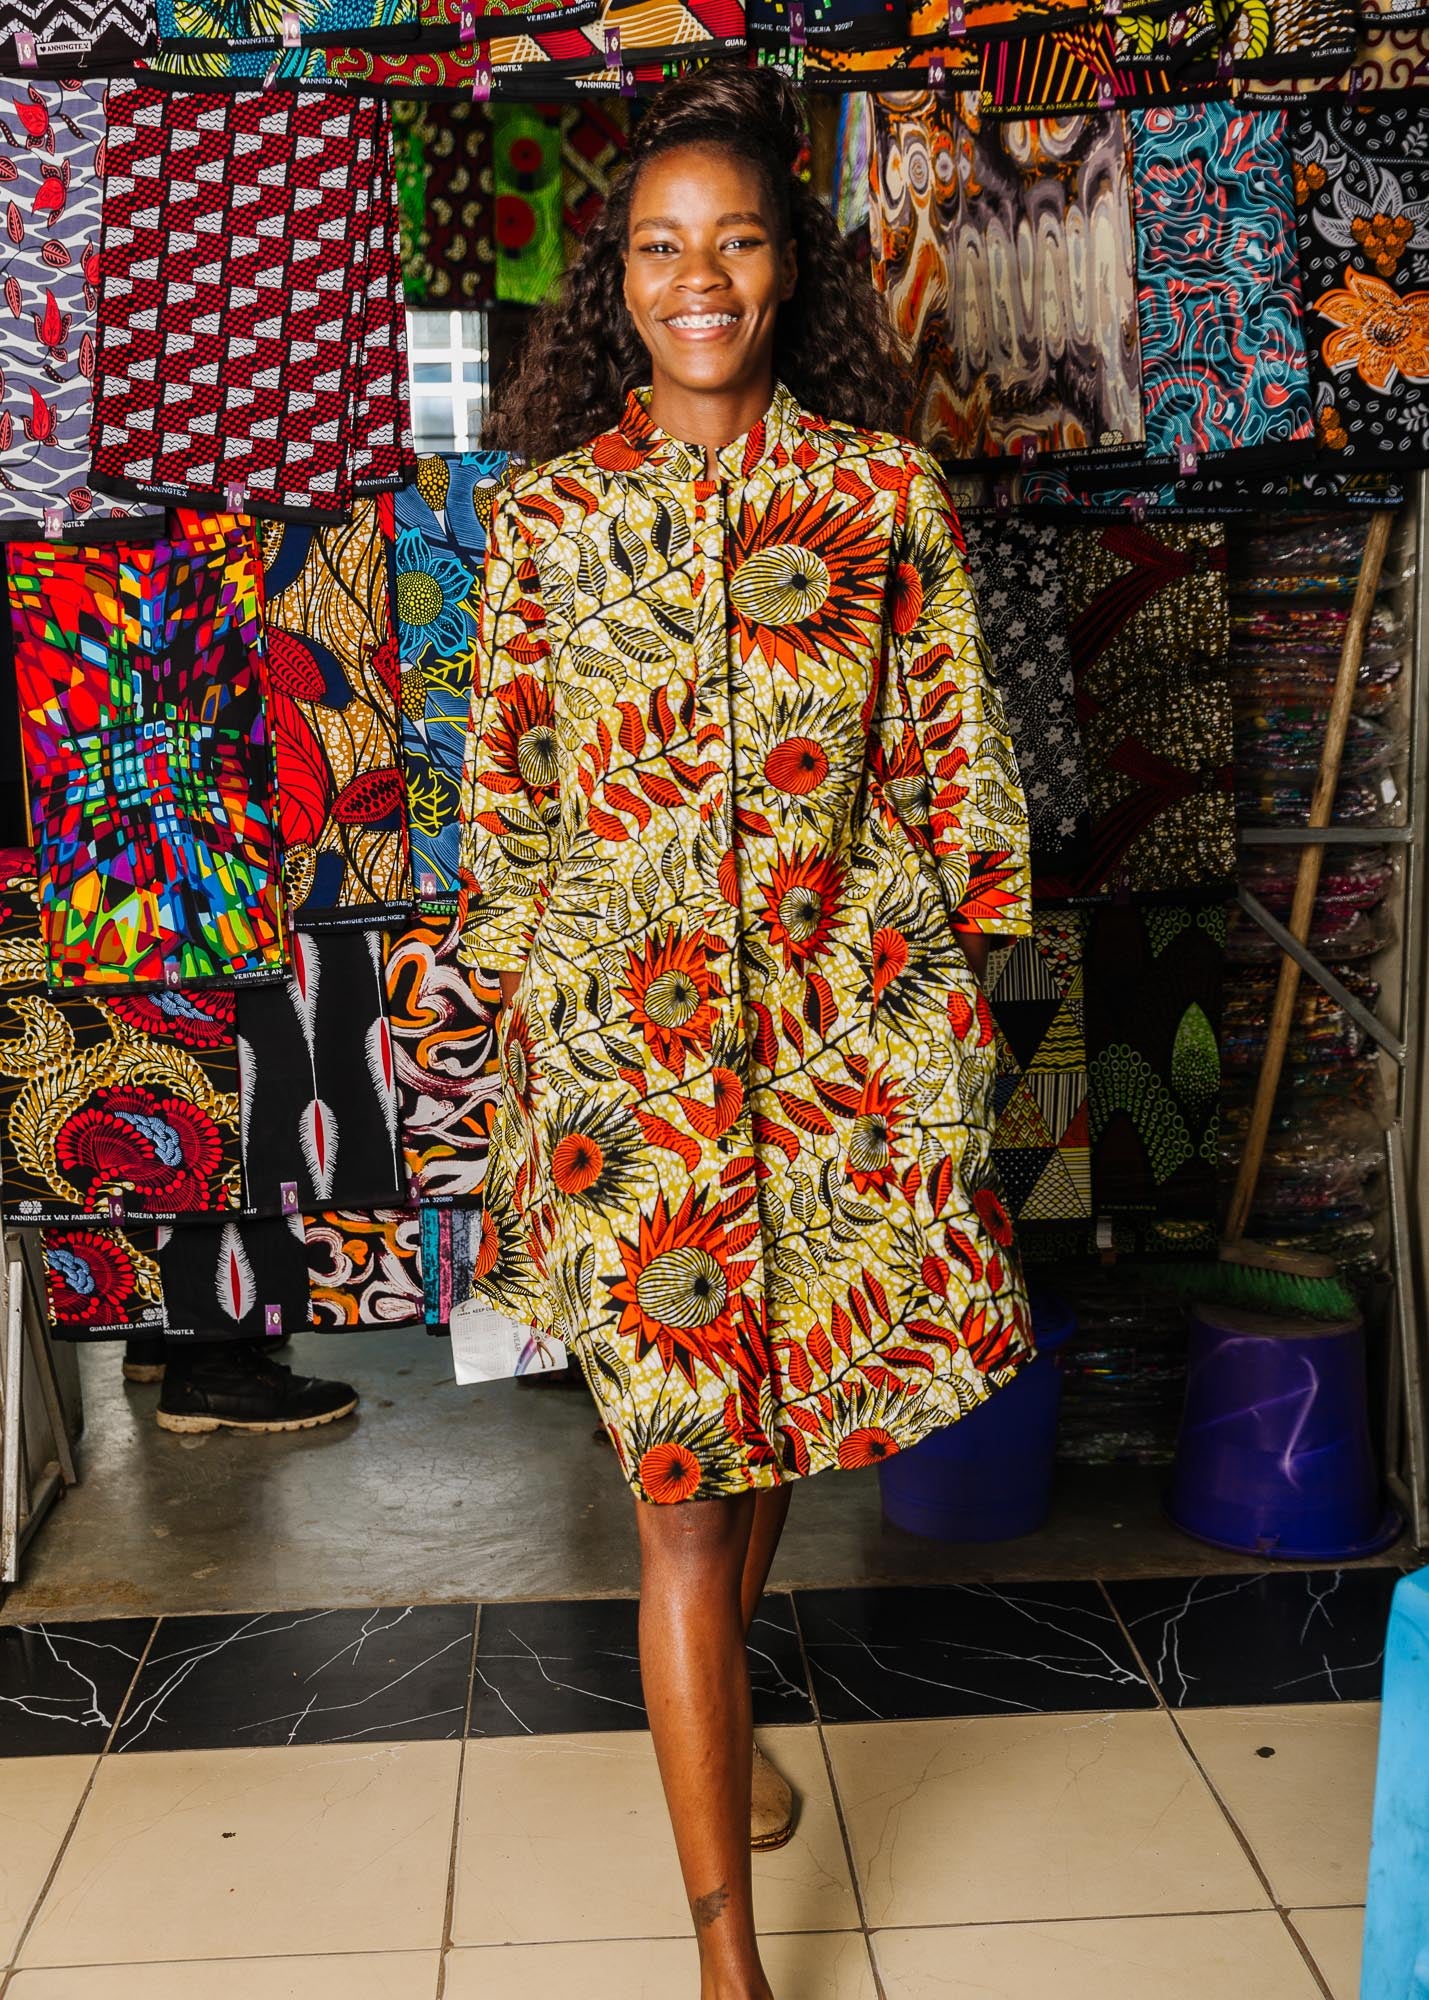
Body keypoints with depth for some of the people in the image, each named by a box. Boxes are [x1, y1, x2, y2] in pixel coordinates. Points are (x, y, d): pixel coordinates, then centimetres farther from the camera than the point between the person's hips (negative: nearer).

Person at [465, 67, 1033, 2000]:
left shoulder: (888, 491, 3)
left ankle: (713, 1703, 49)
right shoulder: (546, 513, 3)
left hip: (848, 1017, 2)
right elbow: (505, 794, 8)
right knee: (682, 1462, -2)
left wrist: (956, 1003, 4)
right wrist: (524, 1018, 6)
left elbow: (954, 768, 6)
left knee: (779, 1409, 17)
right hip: (629, 1027, -1)